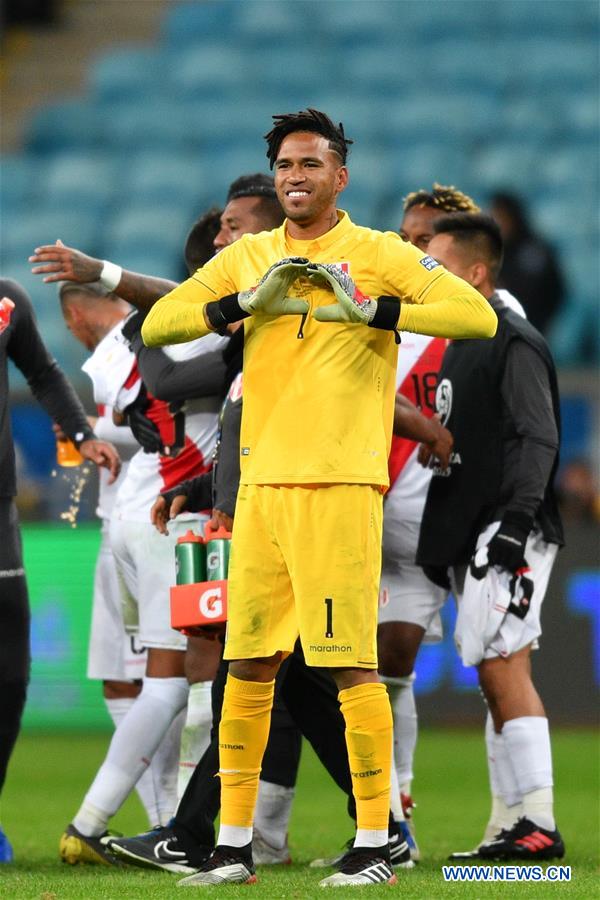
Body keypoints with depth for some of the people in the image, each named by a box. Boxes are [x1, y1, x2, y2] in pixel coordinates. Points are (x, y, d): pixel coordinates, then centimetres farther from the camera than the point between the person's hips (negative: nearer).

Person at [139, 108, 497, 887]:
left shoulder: (379, 255, -1)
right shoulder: (247, 257, 14)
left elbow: (479, 316, -11)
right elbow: (156, 324, 8)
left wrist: (372, 309, -19)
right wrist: (245, 304, -6)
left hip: (339, 486, -5)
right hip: (261, 485, 5)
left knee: (351, 665, -7)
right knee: (247, 667, 8)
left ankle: (375, 845, -1)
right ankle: (235, 844, 15)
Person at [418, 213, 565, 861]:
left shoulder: (514, 345, -10)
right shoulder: (460, 346, 19)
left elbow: (537, 439, -18)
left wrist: (517, 519, -27)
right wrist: (441, 541, 23)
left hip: (508, 533, -10)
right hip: (470, 537, 10)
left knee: (502, 666, -14)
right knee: (495, 674, 8)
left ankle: (538, 824, -16)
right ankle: (508, 828, 10)